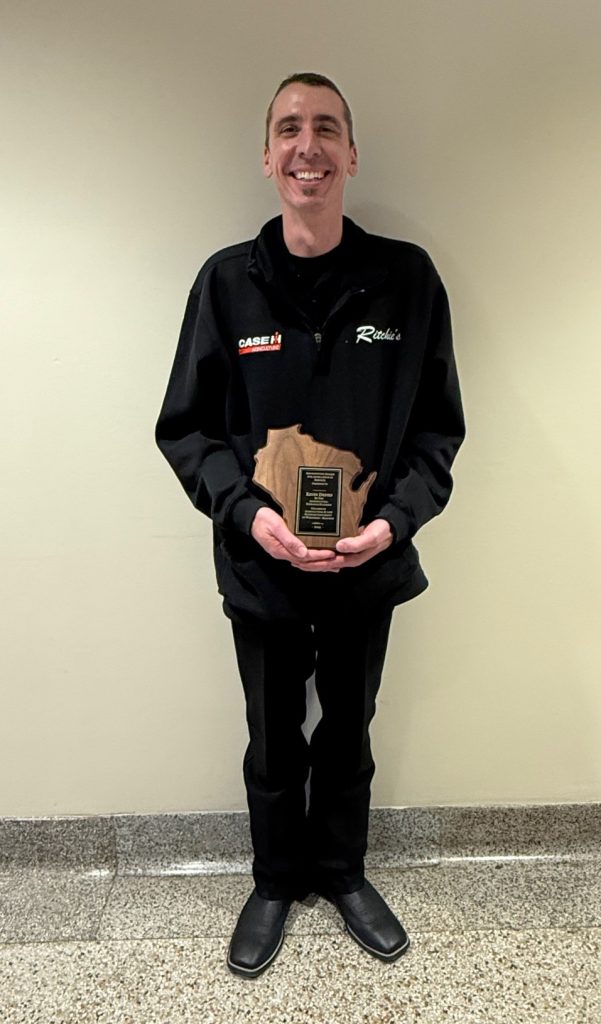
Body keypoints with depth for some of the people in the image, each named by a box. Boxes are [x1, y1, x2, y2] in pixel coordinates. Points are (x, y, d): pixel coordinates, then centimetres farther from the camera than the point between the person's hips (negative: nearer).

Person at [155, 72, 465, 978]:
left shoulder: (408, 277, -5)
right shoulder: (227, 281, -5)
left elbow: (439, 426, -2)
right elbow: (185, 427, -3)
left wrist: (396, 517, -17)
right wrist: (246, 511, -18)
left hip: (370, 565, 1)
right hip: (261, 565, 0)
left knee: (349, 732, 21)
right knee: (274, 743, 18)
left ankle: (342, 870, 49)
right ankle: (276, 880, 46)